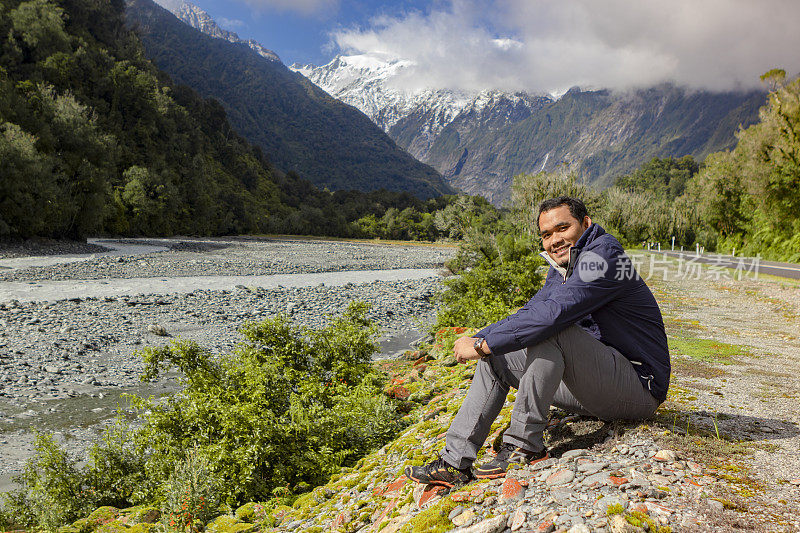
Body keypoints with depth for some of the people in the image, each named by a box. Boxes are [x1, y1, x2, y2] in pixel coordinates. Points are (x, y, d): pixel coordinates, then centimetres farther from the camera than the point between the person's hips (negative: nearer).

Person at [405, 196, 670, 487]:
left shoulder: (603, 255, -18)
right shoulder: (560, 271, 11)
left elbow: (553, 313, -31)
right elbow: (528, 314, 15)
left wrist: (482, 344, -26)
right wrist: (479, 339, -3)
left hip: (639, 384, -9)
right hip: (594, 386, 9)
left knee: (552, 331, -31)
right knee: (496, 356, 2)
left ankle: (524, 444, -20)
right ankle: (455, 461, -4)